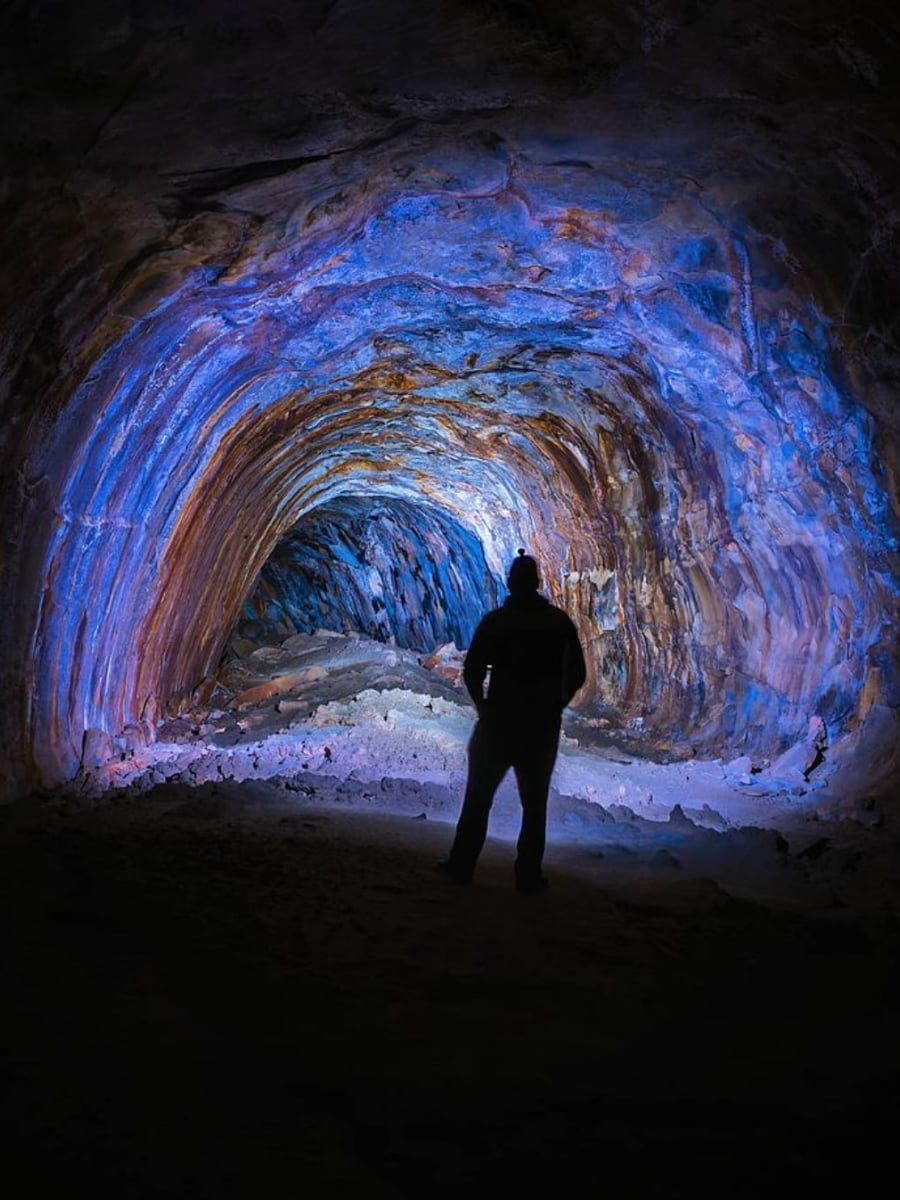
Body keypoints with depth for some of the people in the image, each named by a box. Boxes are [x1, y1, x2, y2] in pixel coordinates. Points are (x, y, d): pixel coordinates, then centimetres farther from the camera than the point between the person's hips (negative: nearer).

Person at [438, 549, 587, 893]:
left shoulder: (495, 620, -6)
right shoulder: (560, 621, 0)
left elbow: (472, 671, -8)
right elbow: (576, 673, 2)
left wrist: (482, 706, 8)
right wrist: (555, 706, 13)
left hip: (498, 721, -1)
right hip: (543, 725, 1)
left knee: (478, 797, 10)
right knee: (534, 803, 8)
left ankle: (461, 866, 14)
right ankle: (528, 875, 8)